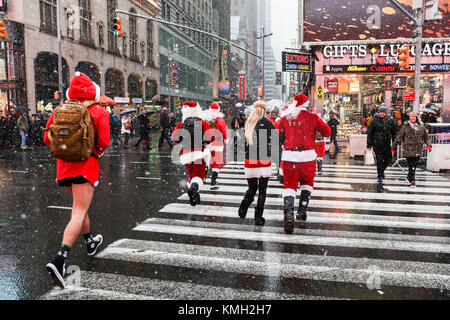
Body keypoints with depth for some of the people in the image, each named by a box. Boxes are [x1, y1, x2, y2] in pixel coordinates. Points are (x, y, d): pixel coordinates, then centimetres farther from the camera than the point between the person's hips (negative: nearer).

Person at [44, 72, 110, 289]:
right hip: (86, 165, -5)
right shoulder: (99, 112, -4)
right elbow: (104, 142, -12)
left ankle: (90, 243, 44)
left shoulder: (60, 110, 6)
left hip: (64, 165, 6)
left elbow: (48, 139, 4)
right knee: (79, 213, -8)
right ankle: (59, 260, -22)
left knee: (80, 206, 24)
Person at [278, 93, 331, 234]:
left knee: (289, 185, 6)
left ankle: (288, 215, -12)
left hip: (289, 155, 1)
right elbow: (327, 132, 8)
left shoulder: (285, 117, 5)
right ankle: (302, 211, 18)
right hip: (307, 156, -1)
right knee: (307, 183, 22)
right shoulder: (312, 117, 0)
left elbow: (279, 133, 18)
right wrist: (321, 120, 23)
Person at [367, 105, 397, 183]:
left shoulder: (390, 120, 5)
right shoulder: (374, 120, -3)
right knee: (379, 160, -2)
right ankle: (380, 176, 9)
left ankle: (382, 170, 33)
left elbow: (393, 132, 12)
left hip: (387, 143, 3)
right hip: (377, 144, -3)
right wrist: (369, 144, -3)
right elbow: (369, 133, -1)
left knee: (388, 159, 5)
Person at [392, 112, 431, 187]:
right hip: (408, 149, -3)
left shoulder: (421, 126, 10)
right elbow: (399, 137, 4)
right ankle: (412, 181, 1)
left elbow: (426, 137, 15)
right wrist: (394, 147, 4)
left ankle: (409, 177, 29)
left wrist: (429, 145, 2)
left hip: (418, 150, 3)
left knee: (415, 164, 8)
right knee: (411, 165, -6)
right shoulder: (405, 126, 2)